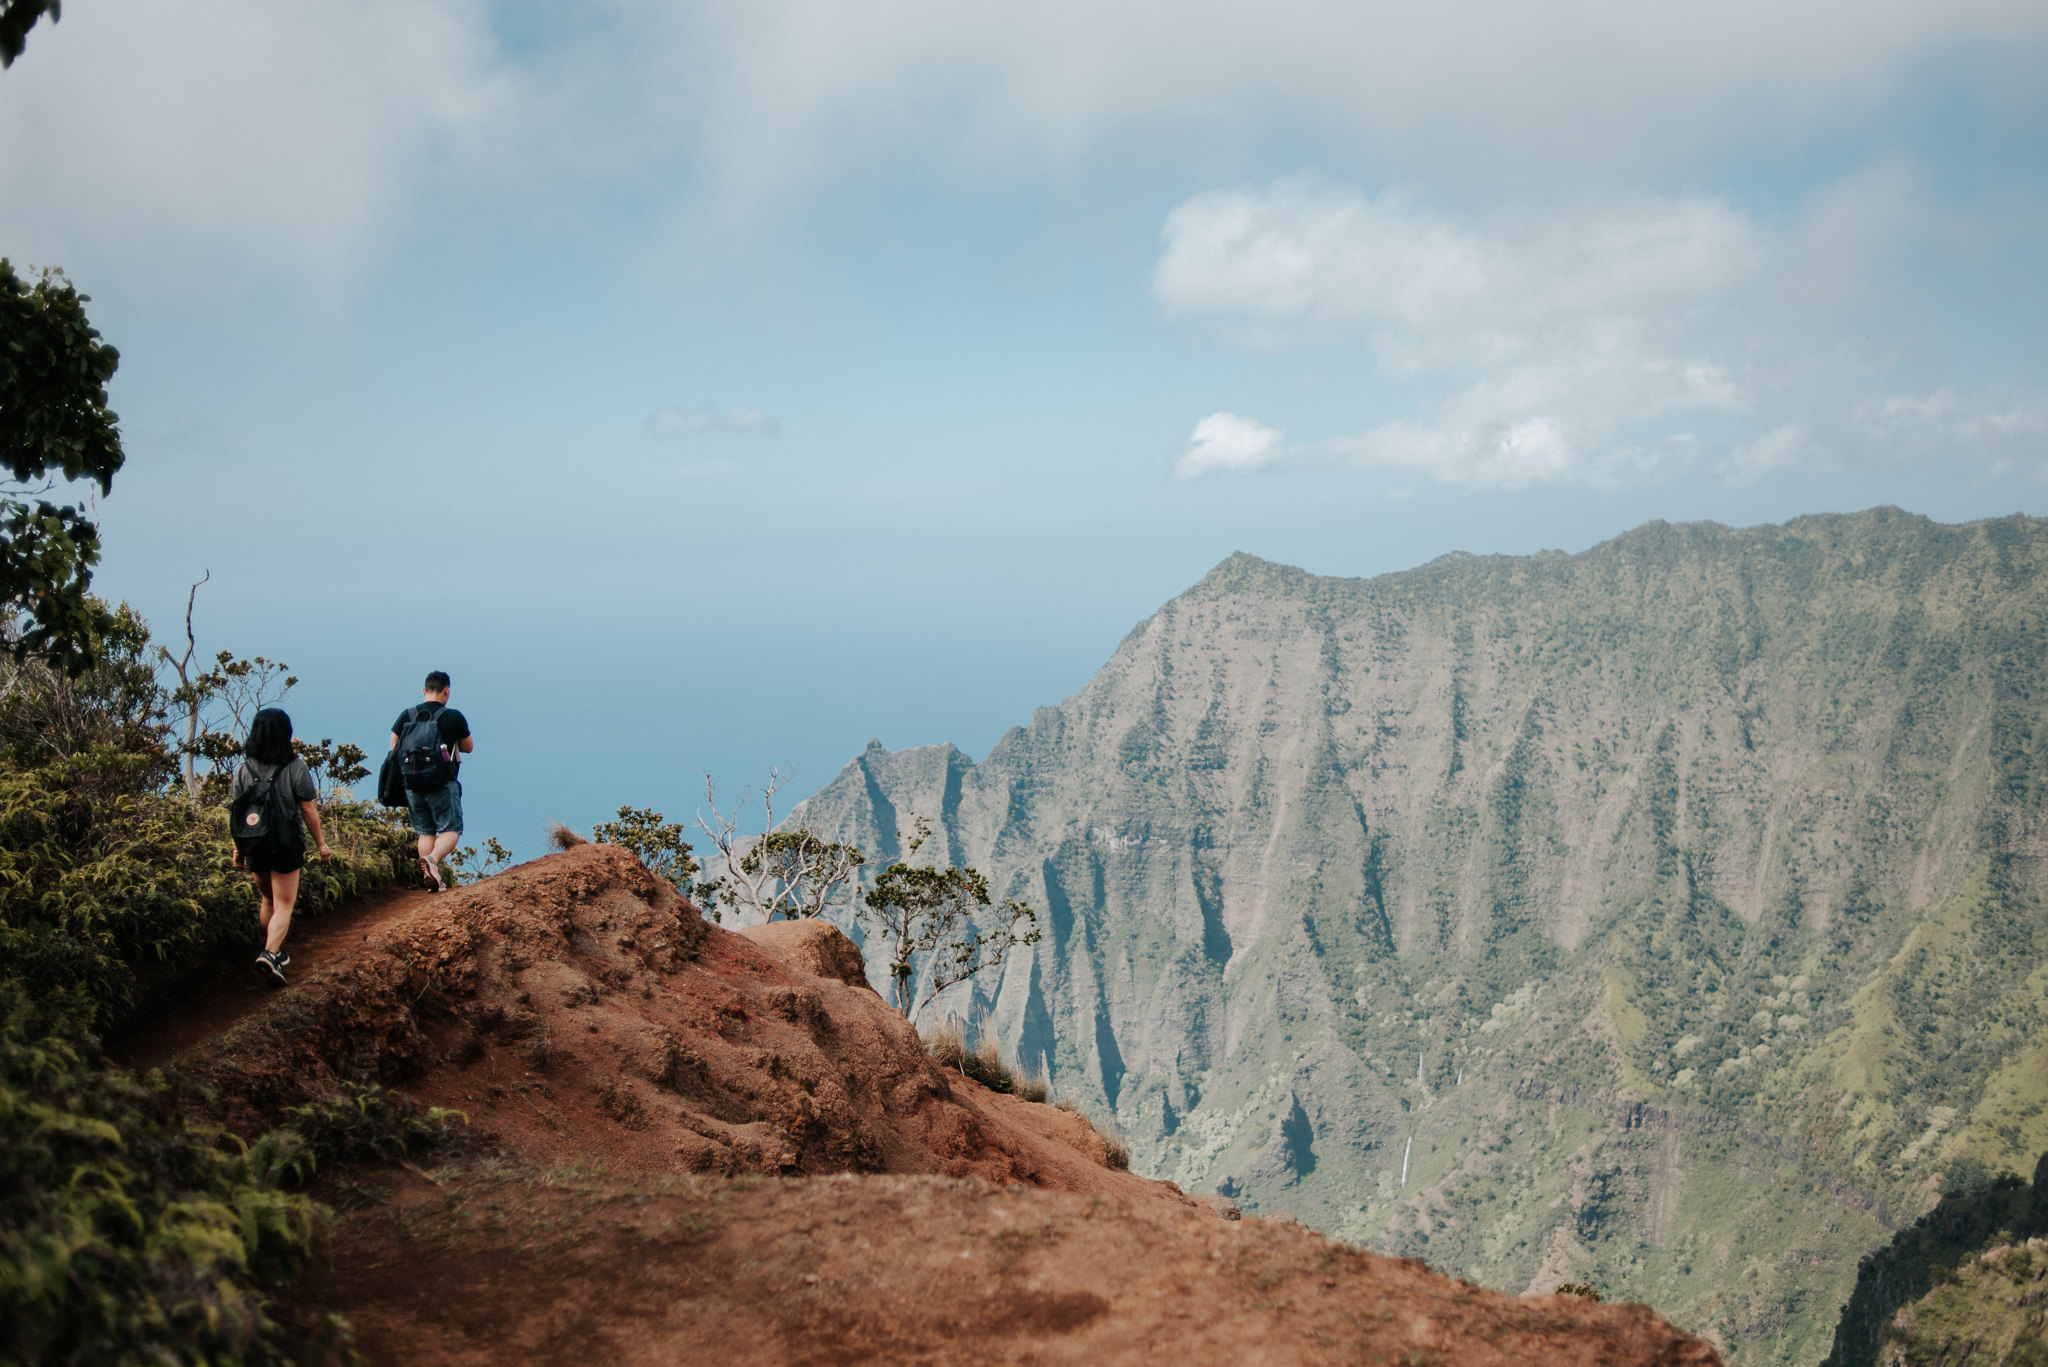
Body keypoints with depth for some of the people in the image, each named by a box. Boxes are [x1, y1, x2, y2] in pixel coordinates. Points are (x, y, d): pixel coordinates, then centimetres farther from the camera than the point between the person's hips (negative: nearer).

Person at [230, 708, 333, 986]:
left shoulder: (243, 769, -3)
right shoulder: (296, 768, -12)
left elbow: (236, 812, 1)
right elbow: (308, 810, -9)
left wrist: (238, 849, 10)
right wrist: (321, 843, 2)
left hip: (254, 846, 4)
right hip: (286, 846, -4)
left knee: (267, 900, 23)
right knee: (283, 905, 2)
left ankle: (274, 951, 34)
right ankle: (270, 953, -18)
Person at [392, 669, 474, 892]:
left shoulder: (406, 716, 5)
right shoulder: (453, 717, -4)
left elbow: (393, 747, 10)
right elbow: (469, 747, 7)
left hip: (412, 784, 4)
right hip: (442, 784, -4)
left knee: (425, 832, 13)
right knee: (451, 830, 4)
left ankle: (432, 881, 8)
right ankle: (433, 858, -24)